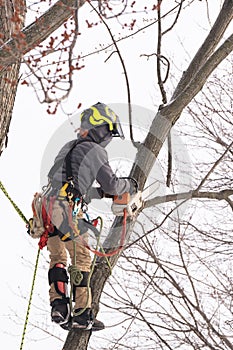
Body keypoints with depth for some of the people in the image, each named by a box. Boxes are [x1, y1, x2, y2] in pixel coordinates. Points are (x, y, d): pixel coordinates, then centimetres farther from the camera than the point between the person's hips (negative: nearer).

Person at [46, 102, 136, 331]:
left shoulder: (68, 147, 27)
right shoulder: (94, 150, 2)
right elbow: (111, 185, -1)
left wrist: (102, 193, 32)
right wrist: (129, 185, 19)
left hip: (46, 205, 7)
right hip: (66, 209, -7)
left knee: (57, 257, 17)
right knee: (81, 258, 2)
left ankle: (58, 304, 3)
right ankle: (81, 314, 1)